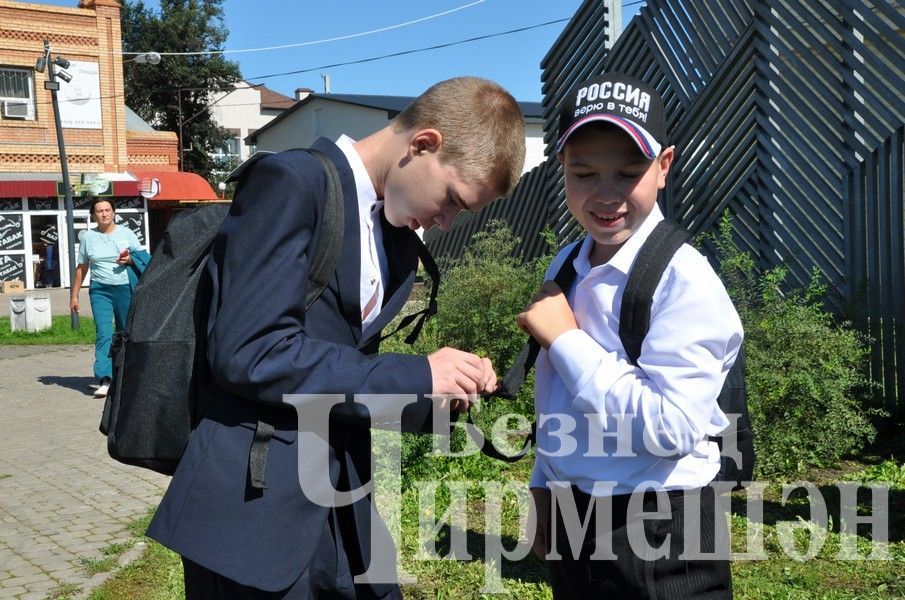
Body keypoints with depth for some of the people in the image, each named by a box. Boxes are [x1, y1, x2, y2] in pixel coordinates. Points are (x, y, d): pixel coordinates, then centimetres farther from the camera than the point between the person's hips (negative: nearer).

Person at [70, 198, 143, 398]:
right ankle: (104, 380, -21)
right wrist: (74, 295, 15)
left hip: (125, 288, 1)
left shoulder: (126, 233, 6)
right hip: (100, 290, 0)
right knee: (103, 334, -14)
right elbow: (81, 268, 15)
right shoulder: (88, 237, 8)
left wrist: (130, 259, -12)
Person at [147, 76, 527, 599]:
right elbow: (250, 355, -23)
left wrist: (440, 391, -2)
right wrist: (416, 376, -17)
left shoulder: (398, 236, 12)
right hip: (256, 504, -8)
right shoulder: (294, 183, -14)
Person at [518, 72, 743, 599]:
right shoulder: (566, 268, 4)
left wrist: (565, 338, -22)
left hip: (657, 538, -6)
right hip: (570, 521, 7)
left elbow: (671, 427, -26)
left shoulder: (684, 278, -19)